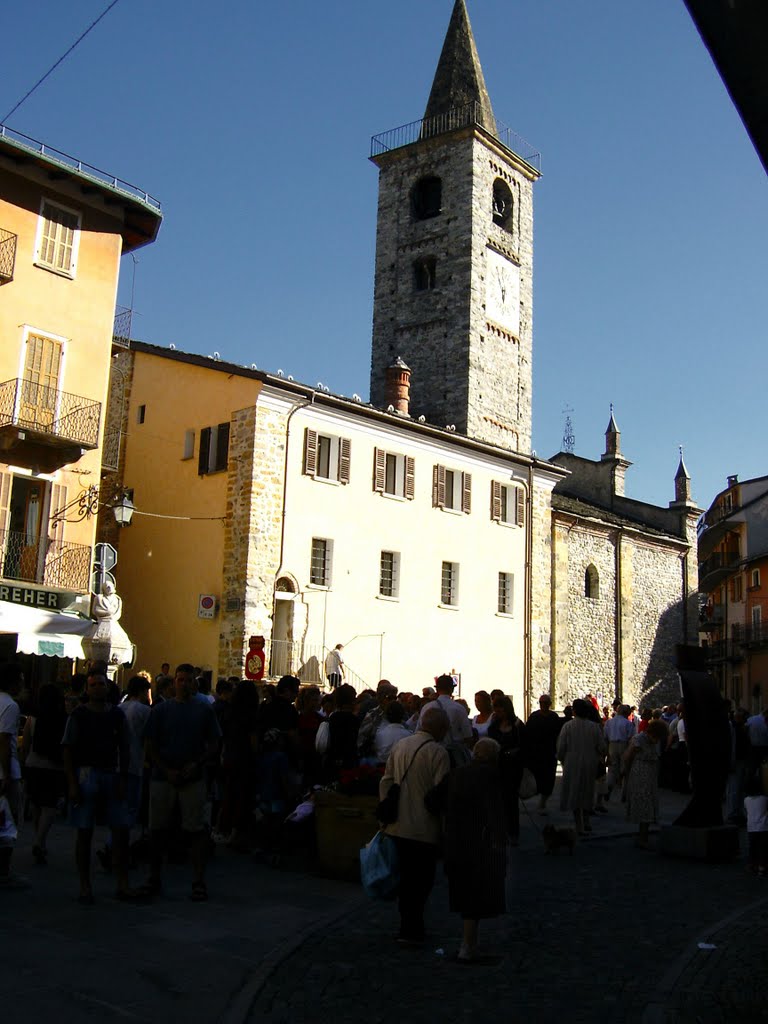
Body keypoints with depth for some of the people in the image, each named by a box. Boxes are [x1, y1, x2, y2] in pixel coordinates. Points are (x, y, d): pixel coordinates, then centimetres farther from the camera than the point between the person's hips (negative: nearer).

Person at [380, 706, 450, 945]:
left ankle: (410, 925, 27)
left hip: (398, 826, 6)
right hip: (425, 829, -6)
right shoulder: (437, 752, -14)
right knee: (421, 881, 5)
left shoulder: (399, 746, 7)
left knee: (407, 878, 18)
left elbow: (386, 782, 10)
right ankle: (410, 931, 7)